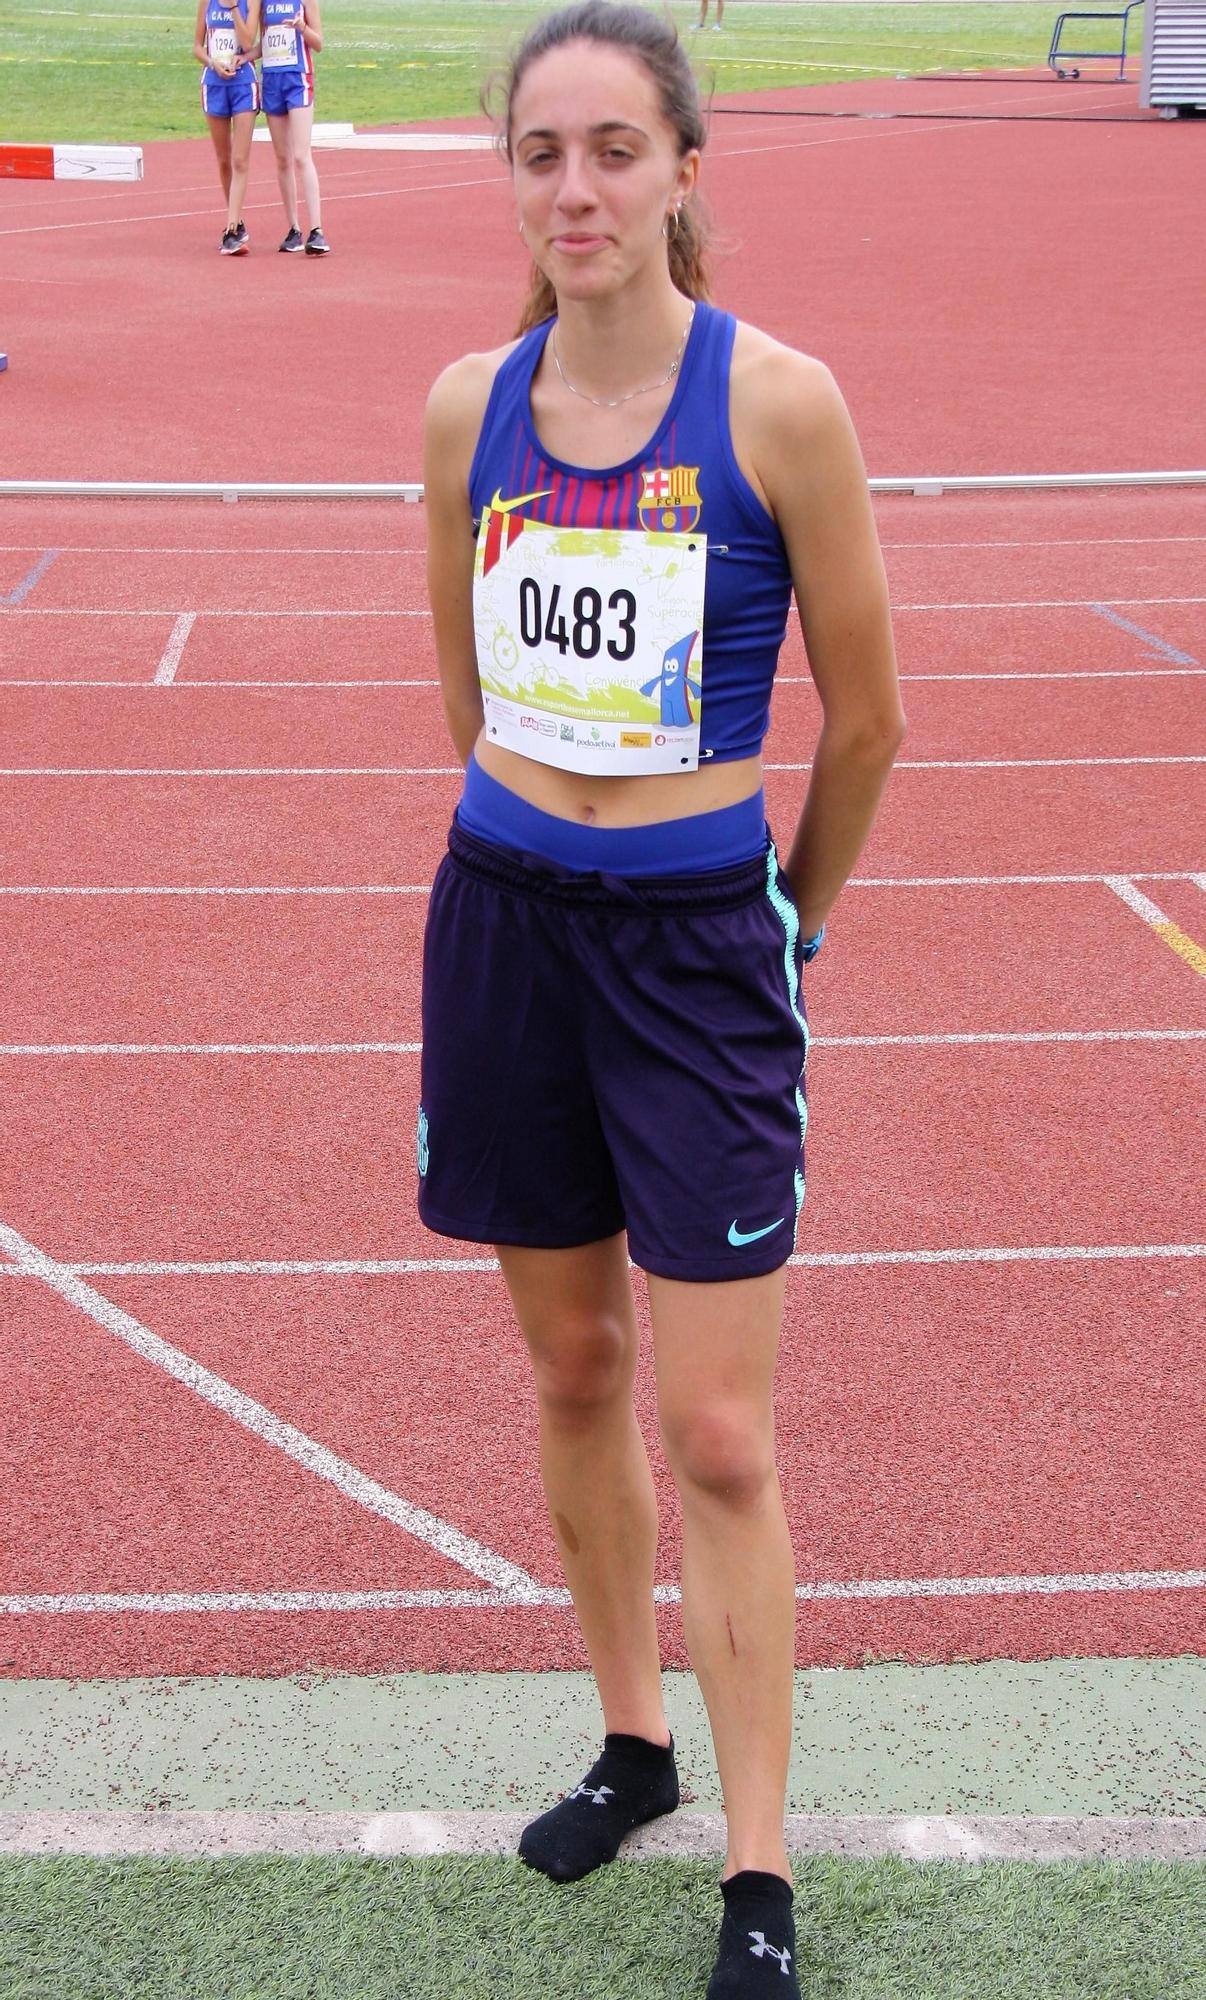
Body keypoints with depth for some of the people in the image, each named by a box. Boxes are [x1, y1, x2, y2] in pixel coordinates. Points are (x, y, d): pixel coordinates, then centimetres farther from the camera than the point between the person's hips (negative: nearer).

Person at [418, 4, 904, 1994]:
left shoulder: (778, 400, -11)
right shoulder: (469, 404, 2)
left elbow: (862, 722, -2)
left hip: (698, 936, -4)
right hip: (503, 915, 4)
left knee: (717, 1431, -1)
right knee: (573, 1370, 16)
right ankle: (631, 1744, 35)